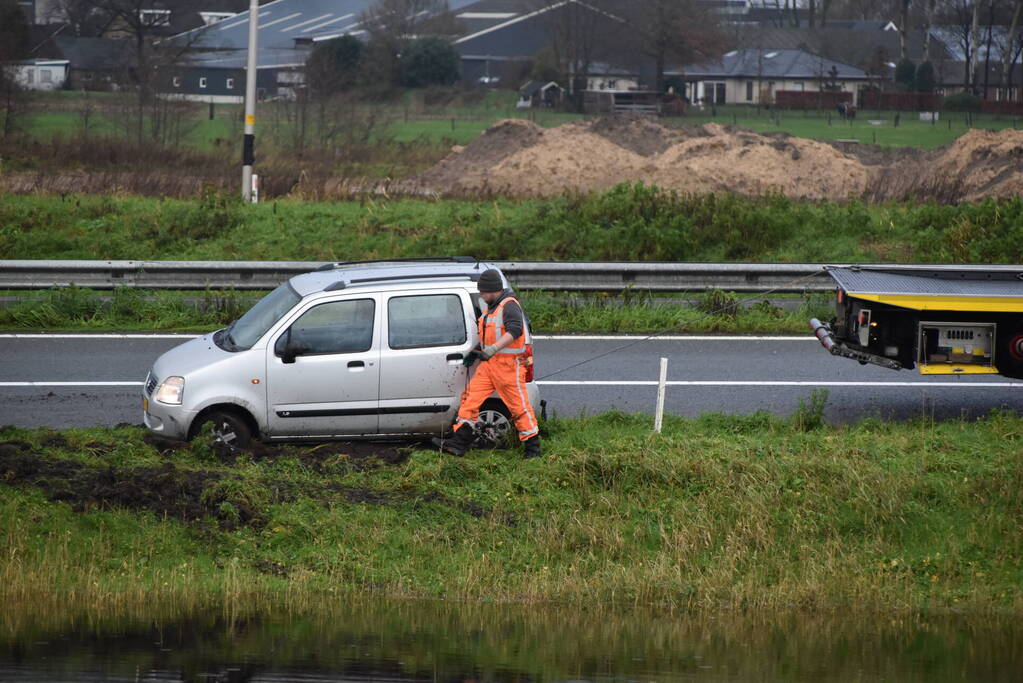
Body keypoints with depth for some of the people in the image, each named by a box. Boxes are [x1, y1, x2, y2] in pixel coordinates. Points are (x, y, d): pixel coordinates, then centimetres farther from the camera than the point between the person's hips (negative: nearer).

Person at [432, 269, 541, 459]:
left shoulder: (509, 306, -16)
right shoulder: (491, 306, 15)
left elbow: (514, 330, -32)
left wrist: (492, 350, -41)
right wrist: (477, 352, 22)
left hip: (508, 365, -9)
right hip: (489, 364, 9)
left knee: (519, 406, -3)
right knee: (471, 398, 2)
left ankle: (533, 448, 7)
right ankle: (458, 444, 1)